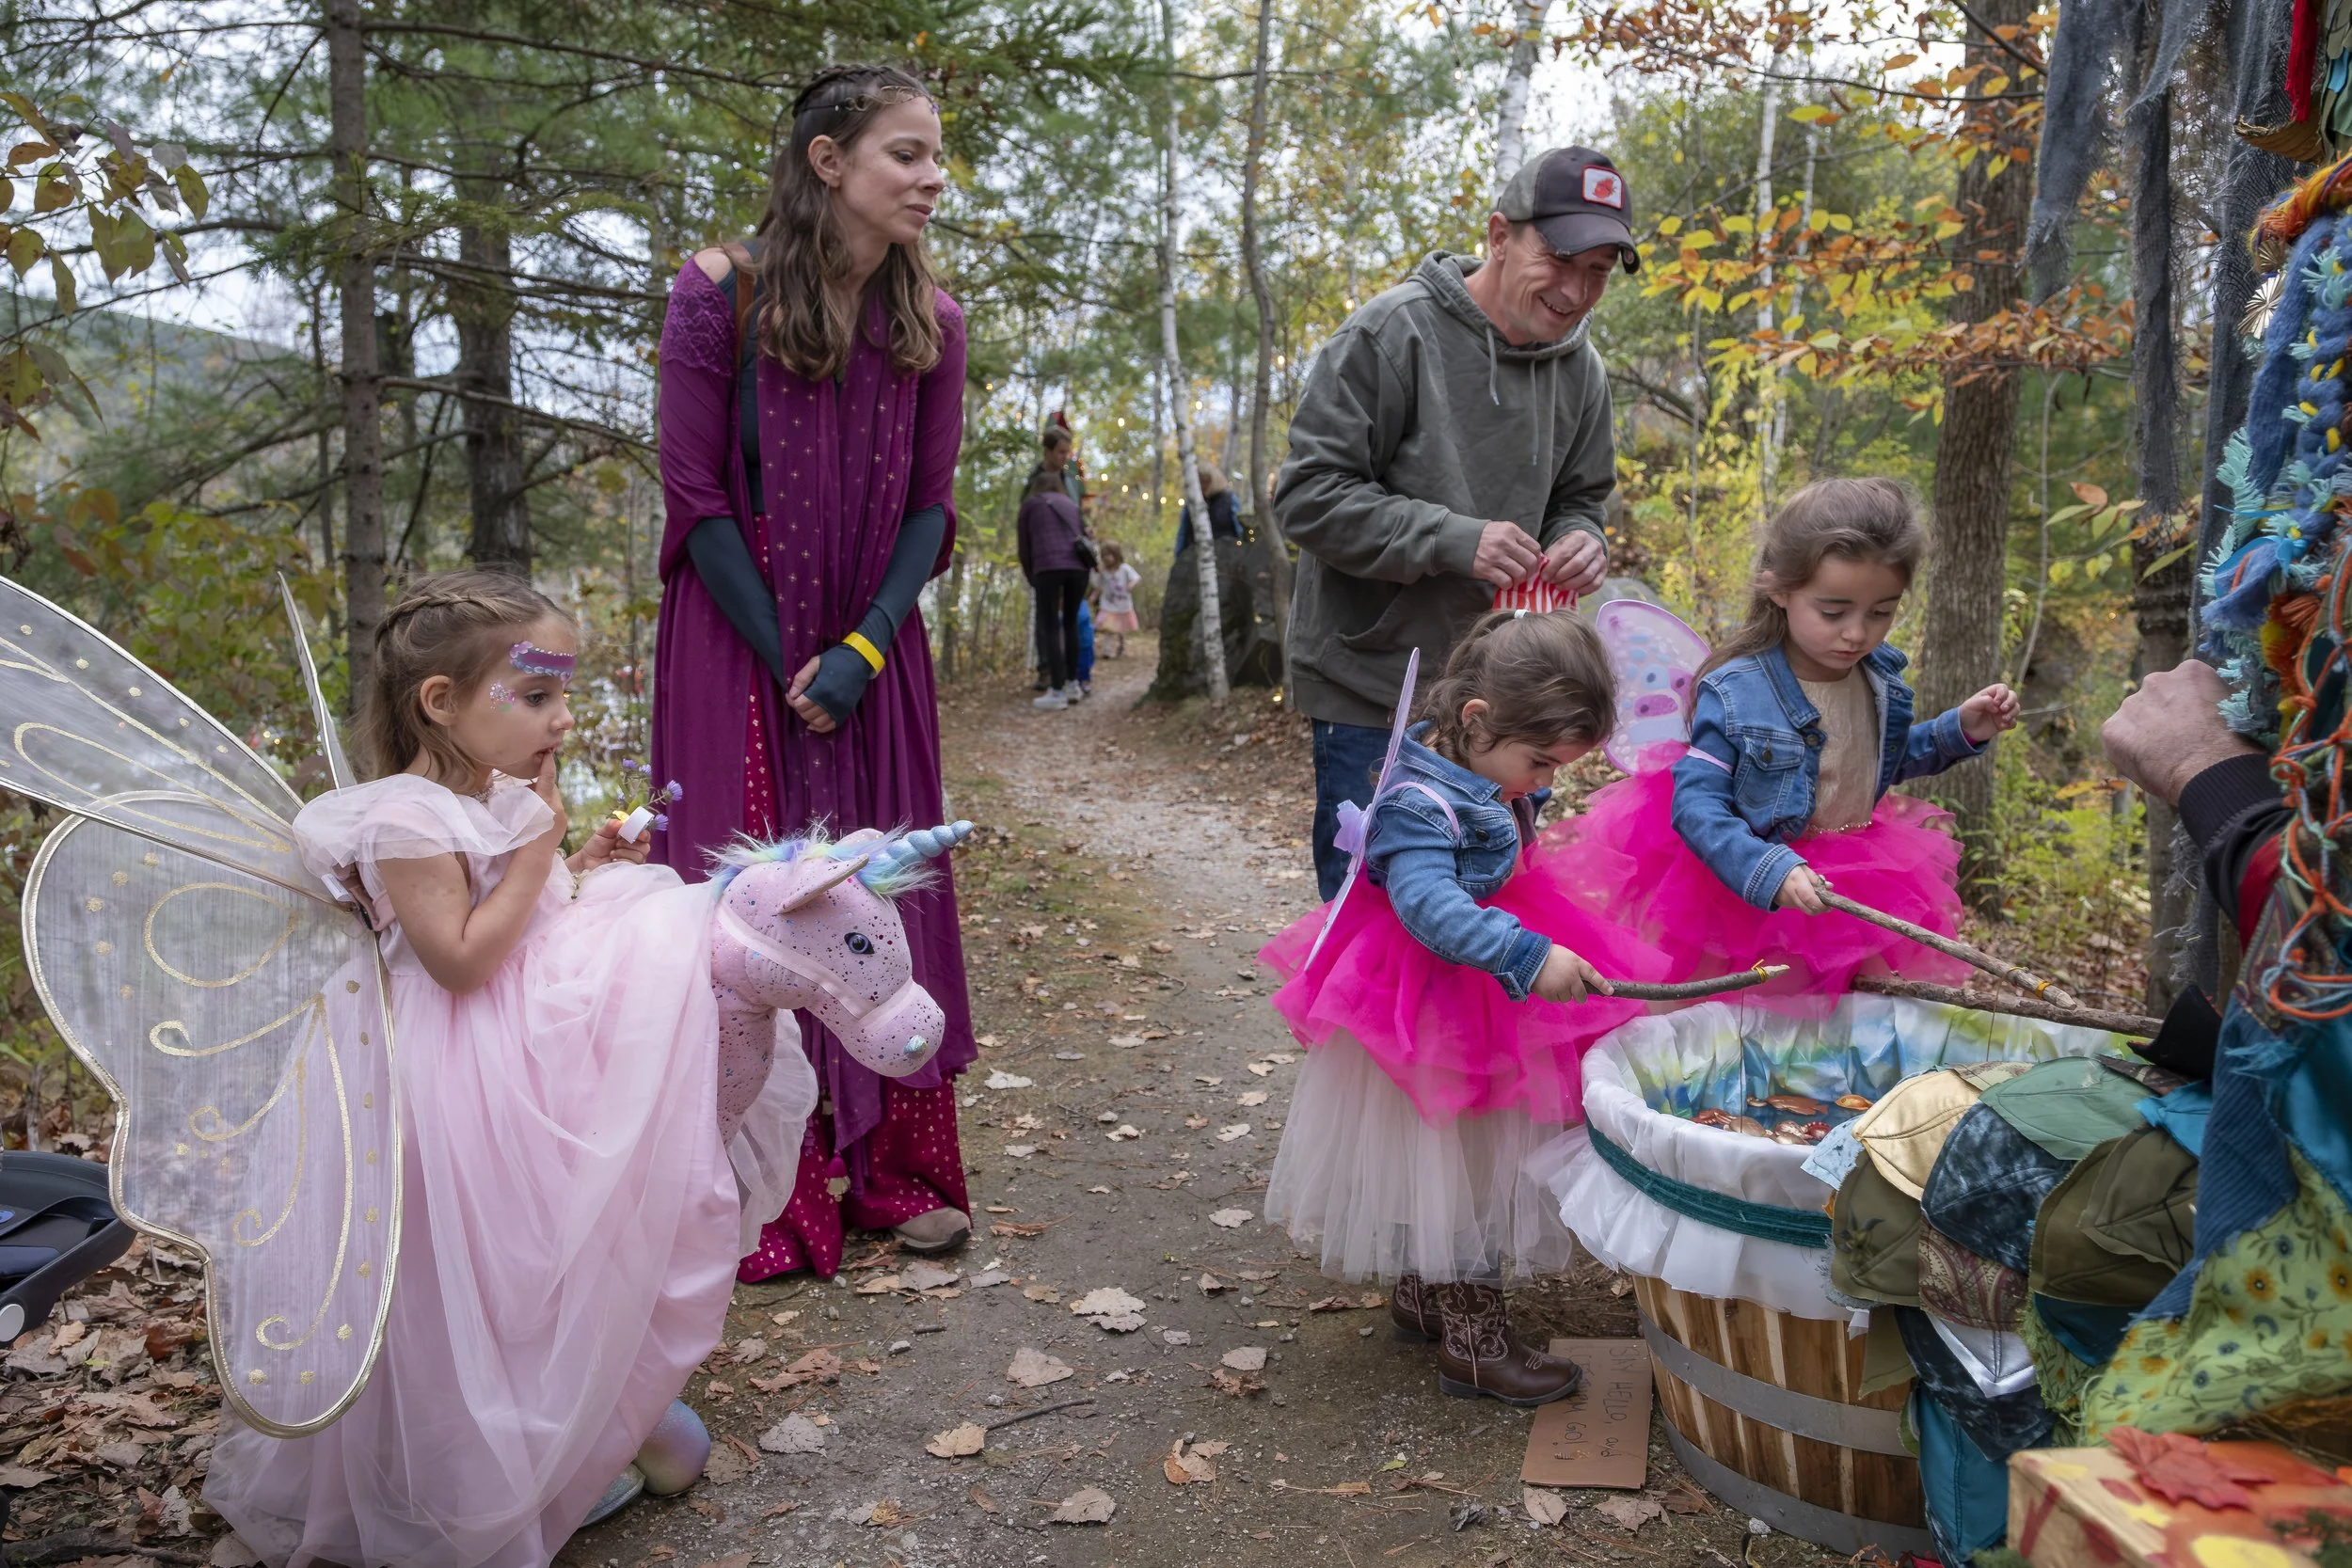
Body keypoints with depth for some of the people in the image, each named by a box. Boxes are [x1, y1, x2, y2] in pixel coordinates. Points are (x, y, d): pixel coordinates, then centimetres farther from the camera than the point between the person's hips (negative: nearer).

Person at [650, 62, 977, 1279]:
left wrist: (863, 649, -12)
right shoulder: (720, 297, -10)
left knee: (885, 895, 6)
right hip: (740, 642, -3)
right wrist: (787, 665, -13)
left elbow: (928, 506, 2)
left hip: (873, 647, 4)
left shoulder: (929, 322, 1)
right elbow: (696, 499, -10)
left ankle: (889, 1166, 19)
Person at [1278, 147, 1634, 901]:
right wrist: (1451, 540, -25)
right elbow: (1308, 496, -15)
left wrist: (1580, 543, -6)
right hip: (1371, 689, -6)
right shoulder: (1393, 333, -13)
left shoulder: (1581, 369, 6)